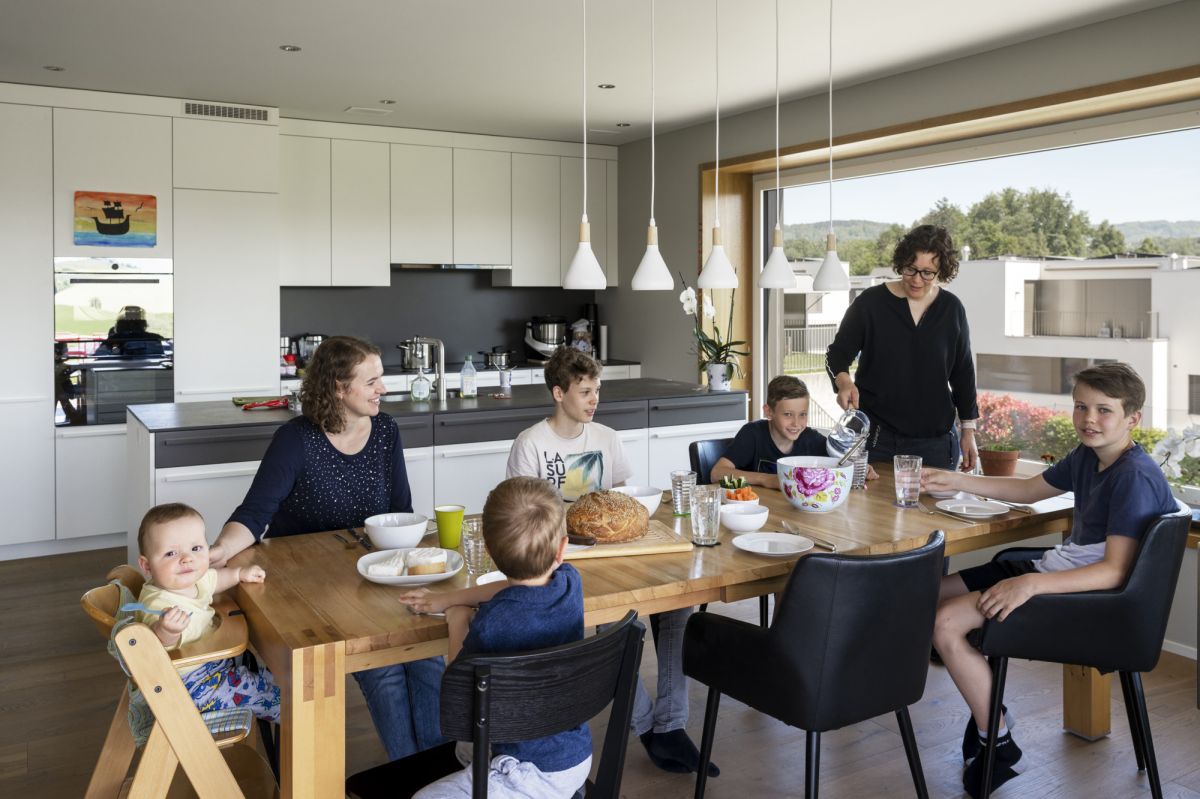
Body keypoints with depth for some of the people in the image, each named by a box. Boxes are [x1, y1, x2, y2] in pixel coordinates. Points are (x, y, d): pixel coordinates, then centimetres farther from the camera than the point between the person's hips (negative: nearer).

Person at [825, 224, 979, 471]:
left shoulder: (952, 309, 4)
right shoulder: (871, 303, -4)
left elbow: (963, 372, 11)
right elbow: (837, 354, -1)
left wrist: (968, 431, 10)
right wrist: (843, 381, -24)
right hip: (875, 438, -2)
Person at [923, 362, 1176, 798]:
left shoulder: (1135, 477, -22)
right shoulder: (1086, 456, 5)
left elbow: (1115, 570, -28)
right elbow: (1028, 489, 21)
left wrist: (1031, 584, -36)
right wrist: (954, 481, 12)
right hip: (1060, 566, 10)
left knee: (947, 624, -19)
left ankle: (998, 743, -1)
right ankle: (987, 711, 17)